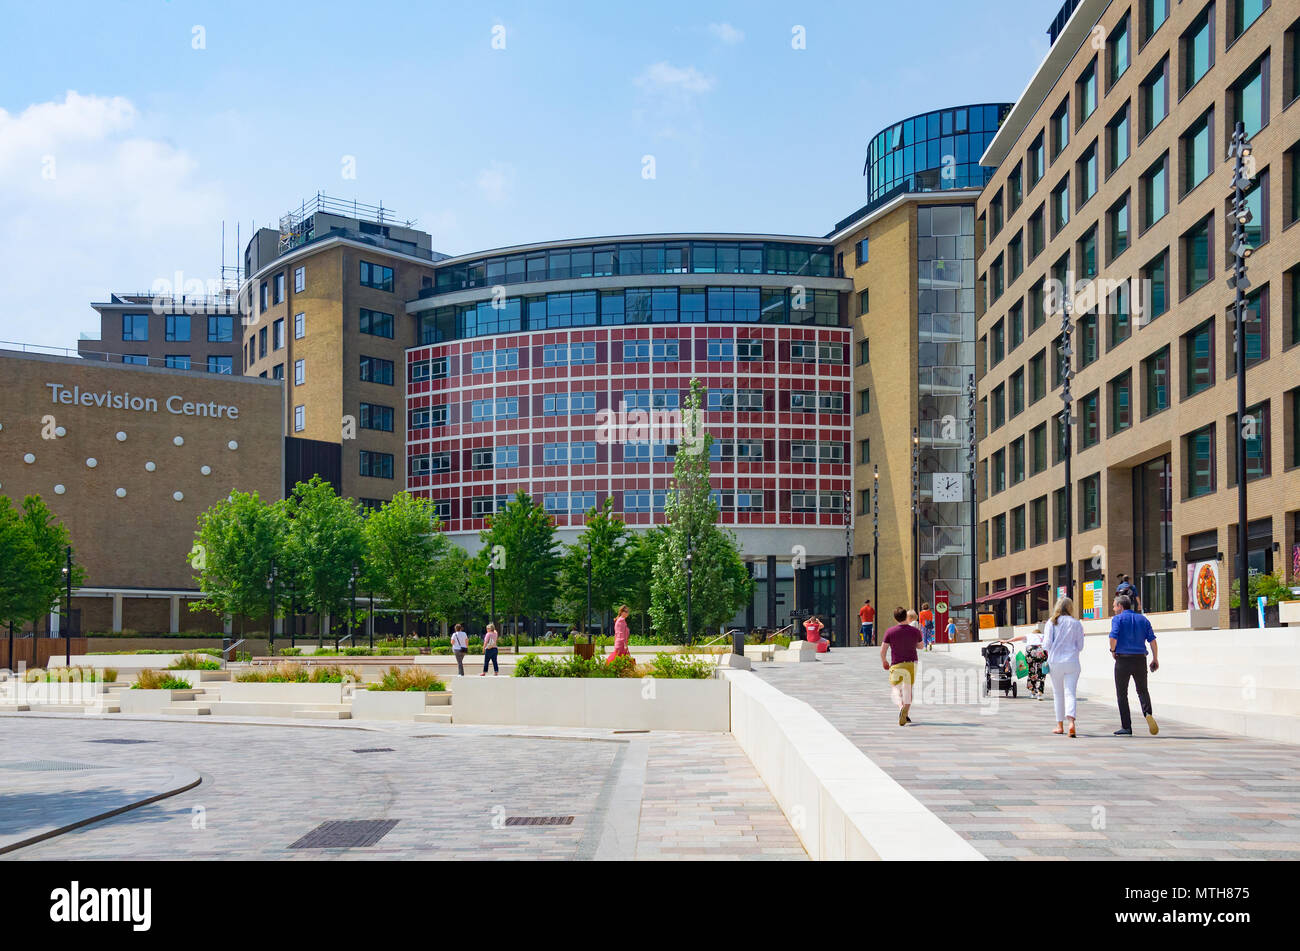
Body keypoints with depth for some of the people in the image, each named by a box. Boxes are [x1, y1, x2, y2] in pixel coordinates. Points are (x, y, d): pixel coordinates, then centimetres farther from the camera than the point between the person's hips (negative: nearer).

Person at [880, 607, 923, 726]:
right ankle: (905, 715, 13)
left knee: (895, 688, 8)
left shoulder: (890, 632, -8)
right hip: (911, 663, 2)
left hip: (896, 664, -2)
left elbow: (882, 650, -7)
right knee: (908, 689, 15)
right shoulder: (915, 631, -3)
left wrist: (884, 661, 12)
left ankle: (901, 707, -19)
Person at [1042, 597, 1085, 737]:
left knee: (1058, 693, 14)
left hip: (1055, 662, 0)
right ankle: (1071, 721, -27)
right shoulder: (1076, 623, 2)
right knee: (1070, 693, -4)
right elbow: (1080, 646, 3)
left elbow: (1046, 644, -5)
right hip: (1072, 662, 0)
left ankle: (1060, 725, 18)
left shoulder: (1051, 623, 0)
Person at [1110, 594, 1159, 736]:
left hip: (1123, 659, -4)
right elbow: (1152, 639, 3)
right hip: (1140, 659, 4)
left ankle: (1126, 727, 3)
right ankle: (1148, 714, -14)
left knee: (1122, 694, 6)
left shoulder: (1118, 618, -1)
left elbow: (1113, 637, -16)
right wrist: (1155, 659, 6)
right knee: (1142, 691, 15)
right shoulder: (1143, 619, 12)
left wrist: (1113, 651, 1)